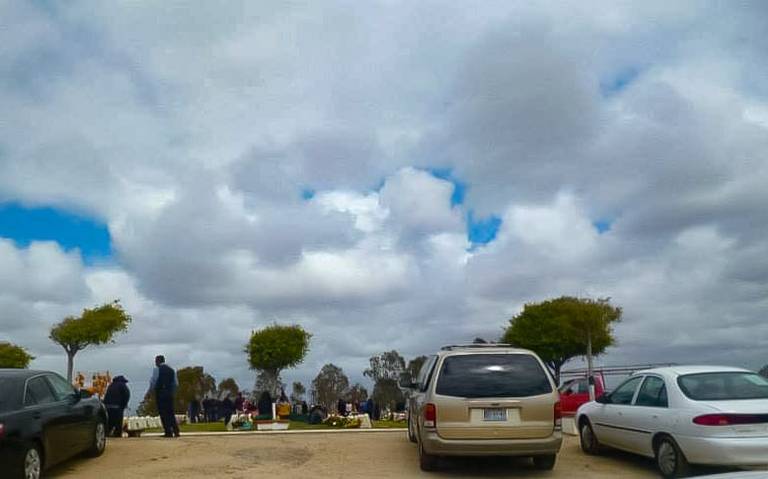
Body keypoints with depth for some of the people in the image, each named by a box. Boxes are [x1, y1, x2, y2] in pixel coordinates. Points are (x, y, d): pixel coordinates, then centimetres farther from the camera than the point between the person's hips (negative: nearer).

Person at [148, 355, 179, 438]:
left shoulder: (157, 369, -3)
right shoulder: (171, 369, 13)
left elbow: (153, 382, -9)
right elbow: (176, 383, 11)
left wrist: (149, 392, 4)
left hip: (160, 393, -5)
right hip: (170, 393, 5)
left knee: (163, 413, -2)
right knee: (171, 413, 10)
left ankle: (168, 432, -5)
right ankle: (176, 431, 1)